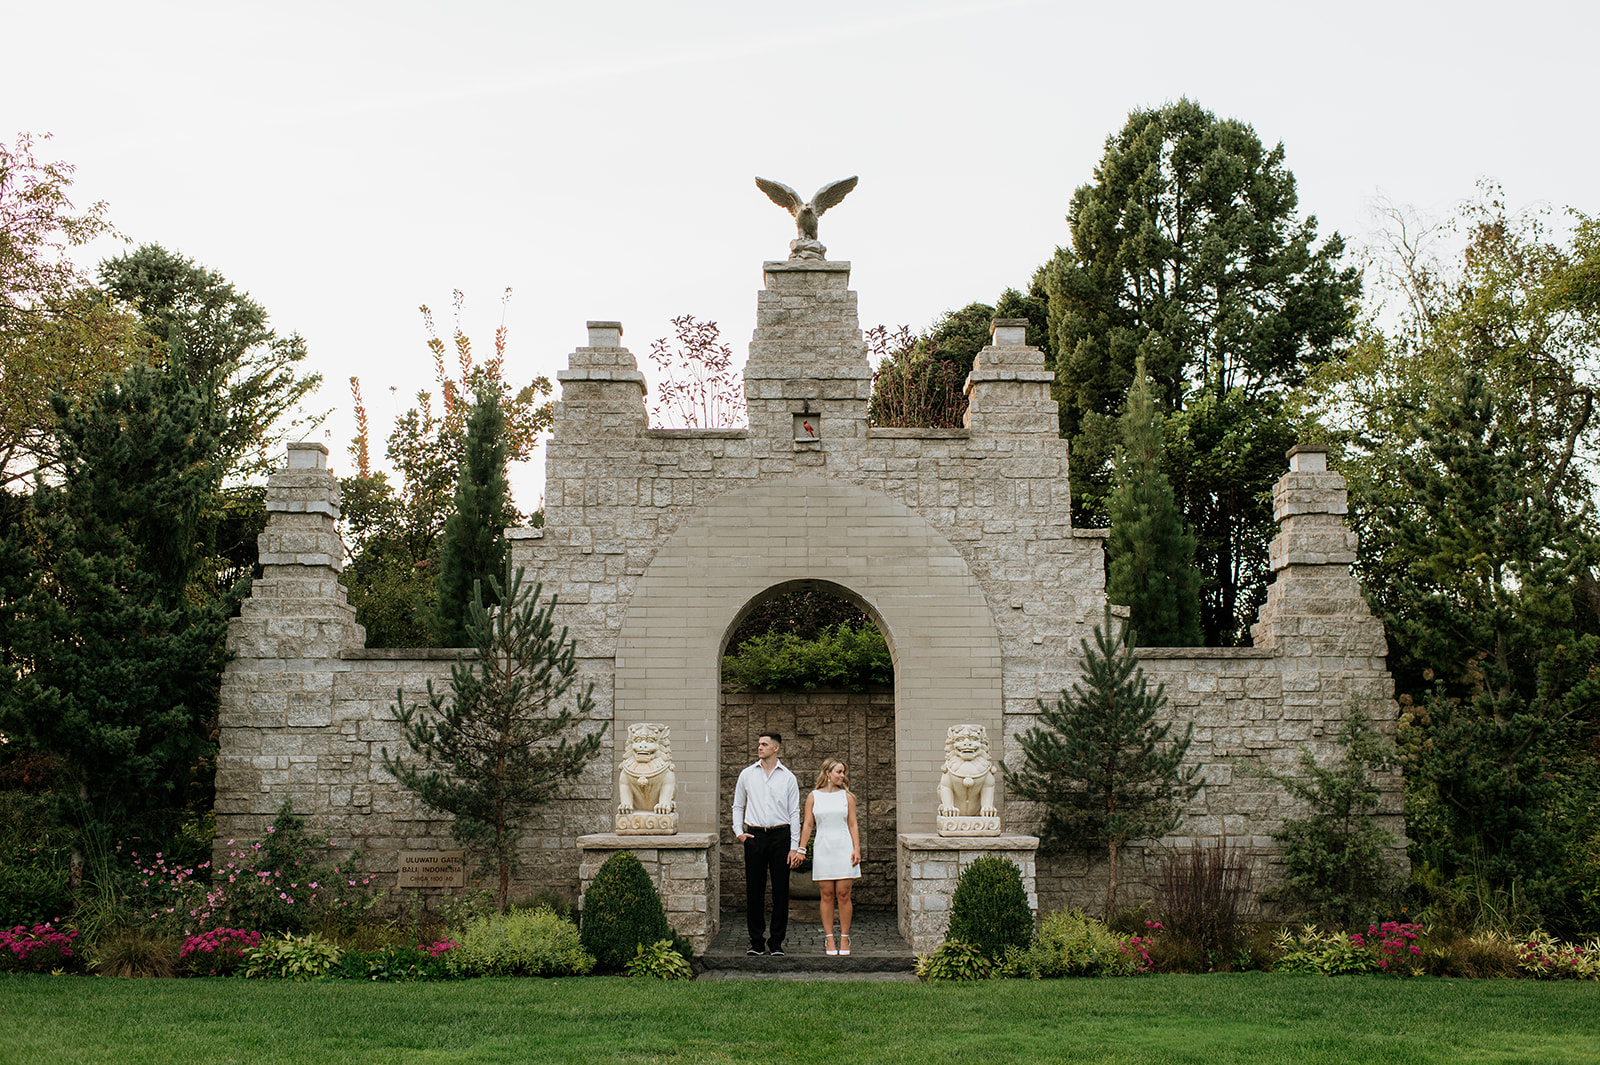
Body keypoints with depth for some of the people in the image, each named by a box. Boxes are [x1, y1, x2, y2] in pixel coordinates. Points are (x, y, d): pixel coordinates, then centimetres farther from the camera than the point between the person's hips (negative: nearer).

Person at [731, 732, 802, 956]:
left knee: (780, 891, 0)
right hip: (754, 836, 1)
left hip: (780, 836, -1)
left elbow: (795, 813, 5)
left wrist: (795, 847, -1)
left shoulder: (788, 778, 6)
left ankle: (776, 943, 8)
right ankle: (756, 942, 10)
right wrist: (738, 832, 2)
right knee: (754, 890, 1)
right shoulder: (747, 774, 9)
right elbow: (738, 806, 17)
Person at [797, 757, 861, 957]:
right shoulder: (813, 797, 6)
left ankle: (844, 938, 6)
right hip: (823, 850, 0)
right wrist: (801, 849, 0)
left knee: (843, 895, -2)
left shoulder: (847, 796, 8)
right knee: (827, 895, 1)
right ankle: (829, 939, 7)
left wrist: (857, 849, -3)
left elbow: (853, 825, 7)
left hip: (844, 849, 0)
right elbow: (808, 825, 7)